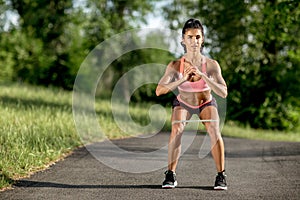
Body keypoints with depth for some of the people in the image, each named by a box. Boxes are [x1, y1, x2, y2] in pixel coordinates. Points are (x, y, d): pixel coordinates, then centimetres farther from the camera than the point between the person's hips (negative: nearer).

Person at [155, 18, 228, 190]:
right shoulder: (176, 65, -27)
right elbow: (159, 91, -35)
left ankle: (221, 176, -13)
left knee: (214, 130, -25)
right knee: (177, 129, -27)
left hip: (206, 103, 0)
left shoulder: (211, 65, -28)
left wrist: (202, 76, -46)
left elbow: (224, 93, -35)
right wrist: (183, 79, -48)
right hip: (183, 103, 0)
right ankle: (171, 174, -15)